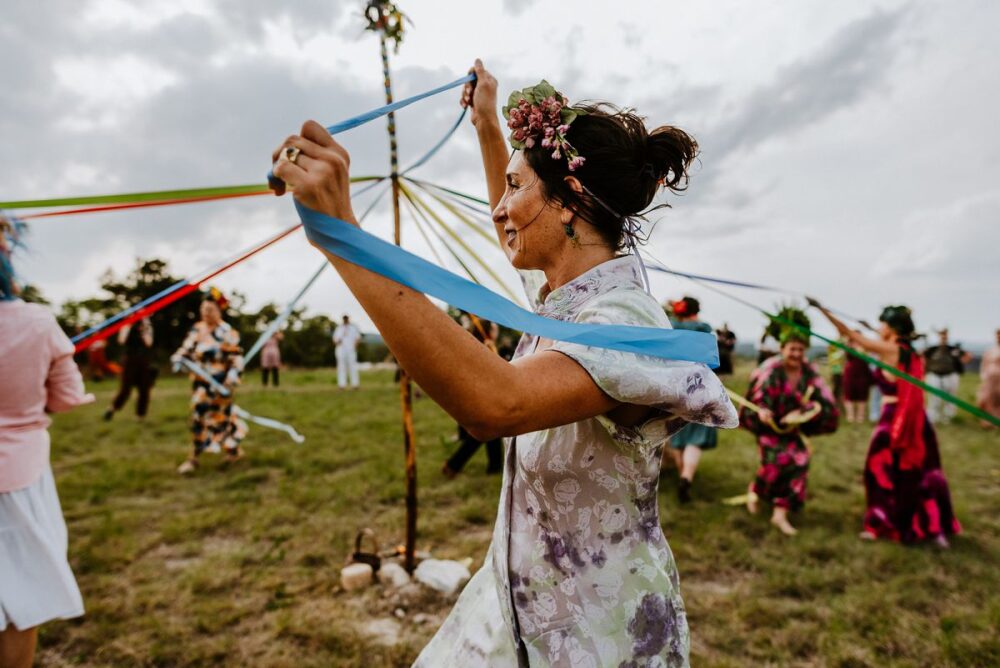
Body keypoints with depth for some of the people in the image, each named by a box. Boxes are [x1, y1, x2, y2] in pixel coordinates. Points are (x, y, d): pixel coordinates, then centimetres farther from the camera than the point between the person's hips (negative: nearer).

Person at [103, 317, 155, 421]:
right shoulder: (127, 326, 1)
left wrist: (144, 330, -15)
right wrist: (127, 327, -14)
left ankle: (141, 415, 14)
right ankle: (113, 408, 15)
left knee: (144, 390, 3)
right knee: (125, 389, -6)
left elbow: (148, 343, -8)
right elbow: (121, 341, -14)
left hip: (145, 362, 2)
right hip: (130, 361, -2)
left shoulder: (147, 327, 5)